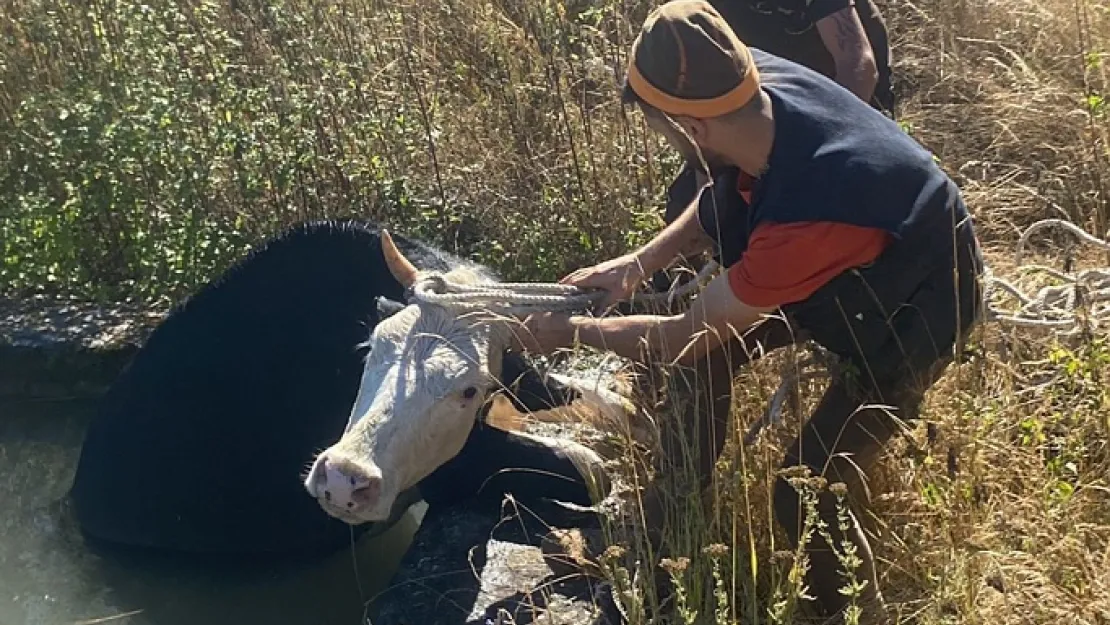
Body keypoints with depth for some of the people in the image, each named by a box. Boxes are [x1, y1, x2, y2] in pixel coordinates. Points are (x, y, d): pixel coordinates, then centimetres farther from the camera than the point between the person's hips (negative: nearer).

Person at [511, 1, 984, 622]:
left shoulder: (802, 217, -44)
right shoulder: (764, 81, -24)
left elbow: (687, 338, -27)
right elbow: (725, 198, 0)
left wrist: (574, 330, -13)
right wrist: (641, 262, -10)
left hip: (914, 316, -8)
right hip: (849, 265, 8)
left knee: (803, 494, -9)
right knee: (707, 346, 7)